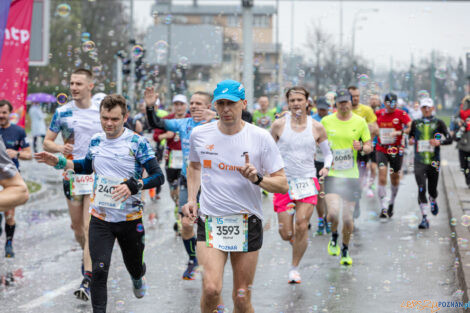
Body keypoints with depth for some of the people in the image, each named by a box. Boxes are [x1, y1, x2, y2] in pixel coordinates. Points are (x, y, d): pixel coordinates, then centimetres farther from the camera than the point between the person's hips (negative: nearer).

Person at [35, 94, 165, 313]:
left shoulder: (137, 142, -12)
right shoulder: (96, 141, 3)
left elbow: (158, 176, -15)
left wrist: (133, 186, -30)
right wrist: (59, 162, 11)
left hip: (130, 218, -2)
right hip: (100, 218, 2)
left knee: (134, 267, 18)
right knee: (99, 270, -11)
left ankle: (138, 278, 55)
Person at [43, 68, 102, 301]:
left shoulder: (101, 111, 0)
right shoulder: (62, 112, 1)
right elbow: (47, 142, 5)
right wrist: (59, 148, -16)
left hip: (97, 176, -2)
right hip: (72, 175, 2)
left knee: (90, 227, -12)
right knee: (77, 228, 11)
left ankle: (87, 281, -16)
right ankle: (89, 255, 42)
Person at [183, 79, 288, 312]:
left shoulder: (260, 138, -6)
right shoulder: (199, 135, 1)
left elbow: (282, 184, -3)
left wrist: (257, 178, -21)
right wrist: (191, 199, 10)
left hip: (247, 223, 0)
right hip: (209, 221, 1)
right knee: (211, 288, -19)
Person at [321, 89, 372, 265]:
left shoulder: (360, 122, 3)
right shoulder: (326, 121, 2)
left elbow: (369, 147, 8)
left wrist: (361, 147, -15)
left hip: (351, 175, 1)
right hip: (331, 174, -1)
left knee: (348, 218, 3)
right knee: (333, 212, -20)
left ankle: (345, 250, 27)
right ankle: (334, 237, 12)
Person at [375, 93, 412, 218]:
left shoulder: (401, 114, -6)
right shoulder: (378, 114, 2)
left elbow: (410, 127, -17)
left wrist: (399, 132, -30)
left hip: (396, 150, 0)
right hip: (381, 149, 1)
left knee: (395, 177, 12)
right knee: (382, 173, -16)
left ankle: (392, 202, 38)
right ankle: (383, 207, -17)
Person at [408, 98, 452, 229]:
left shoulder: (438, 123, 3)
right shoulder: (415, 123, 9)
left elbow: (449, 139, 0)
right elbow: (410, 135, 22)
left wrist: (440, 142, -20)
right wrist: (411, 140, -1)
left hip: (434, 161, 0)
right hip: (419, 162, 0)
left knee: (432, 190, 8)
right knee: (421, 189, -12)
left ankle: (433, 202, 45)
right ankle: (424, 218, -11)